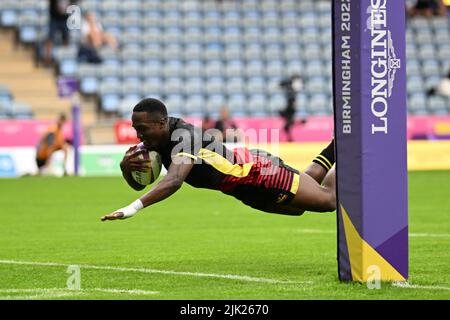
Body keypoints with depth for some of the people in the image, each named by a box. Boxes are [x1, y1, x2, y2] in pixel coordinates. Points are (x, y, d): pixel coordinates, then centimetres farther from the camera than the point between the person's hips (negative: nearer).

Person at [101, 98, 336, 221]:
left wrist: (132, 208, -60)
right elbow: (138, 184, -3)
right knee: (299, 208, 29)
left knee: (328, 199, 4)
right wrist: (125, 166, -27)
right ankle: (335, 149, 45)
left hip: (260, 172, -8)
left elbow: (173, 181, -50)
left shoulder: (185, 136, -36)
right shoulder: (155, 140, -11)